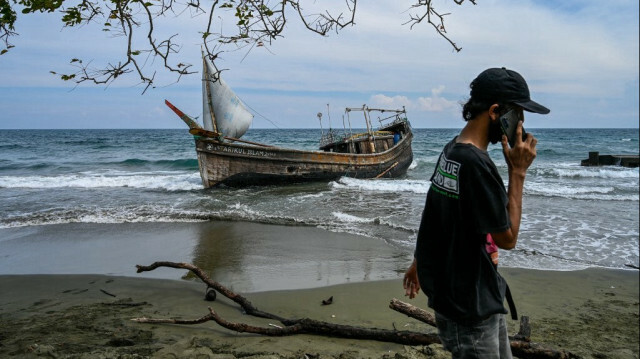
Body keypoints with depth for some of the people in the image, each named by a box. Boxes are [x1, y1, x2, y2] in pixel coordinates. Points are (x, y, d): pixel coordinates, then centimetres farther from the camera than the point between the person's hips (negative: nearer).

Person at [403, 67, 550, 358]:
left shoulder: (453, 150, 5)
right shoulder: (476, 164, -26)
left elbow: (433, 214, 14)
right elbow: (507, 237, -18)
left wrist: (419, 262, 24)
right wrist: (518, 171, -15)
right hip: (468, 306, -10)